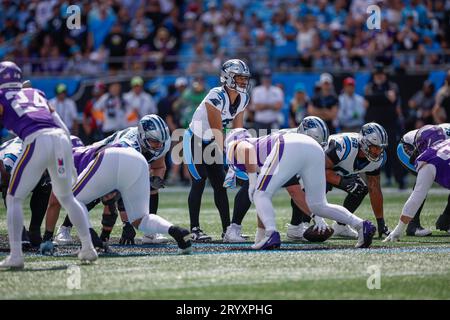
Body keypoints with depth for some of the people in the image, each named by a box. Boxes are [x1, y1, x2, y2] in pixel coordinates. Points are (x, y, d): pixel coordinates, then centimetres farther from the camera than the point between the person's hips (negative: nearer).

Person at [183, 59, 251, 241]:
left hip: (211, 143, 8)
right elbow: (217, 131, -25)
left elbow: (238, 130, 2)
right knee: (199, 182, -11)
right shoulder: (216, 97, -27)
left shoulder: (243, 99, -3)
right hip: (195, 141, -8)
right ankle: (195, 229, -8)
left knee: (220, 184, 4)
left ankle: (227, 228, 7)